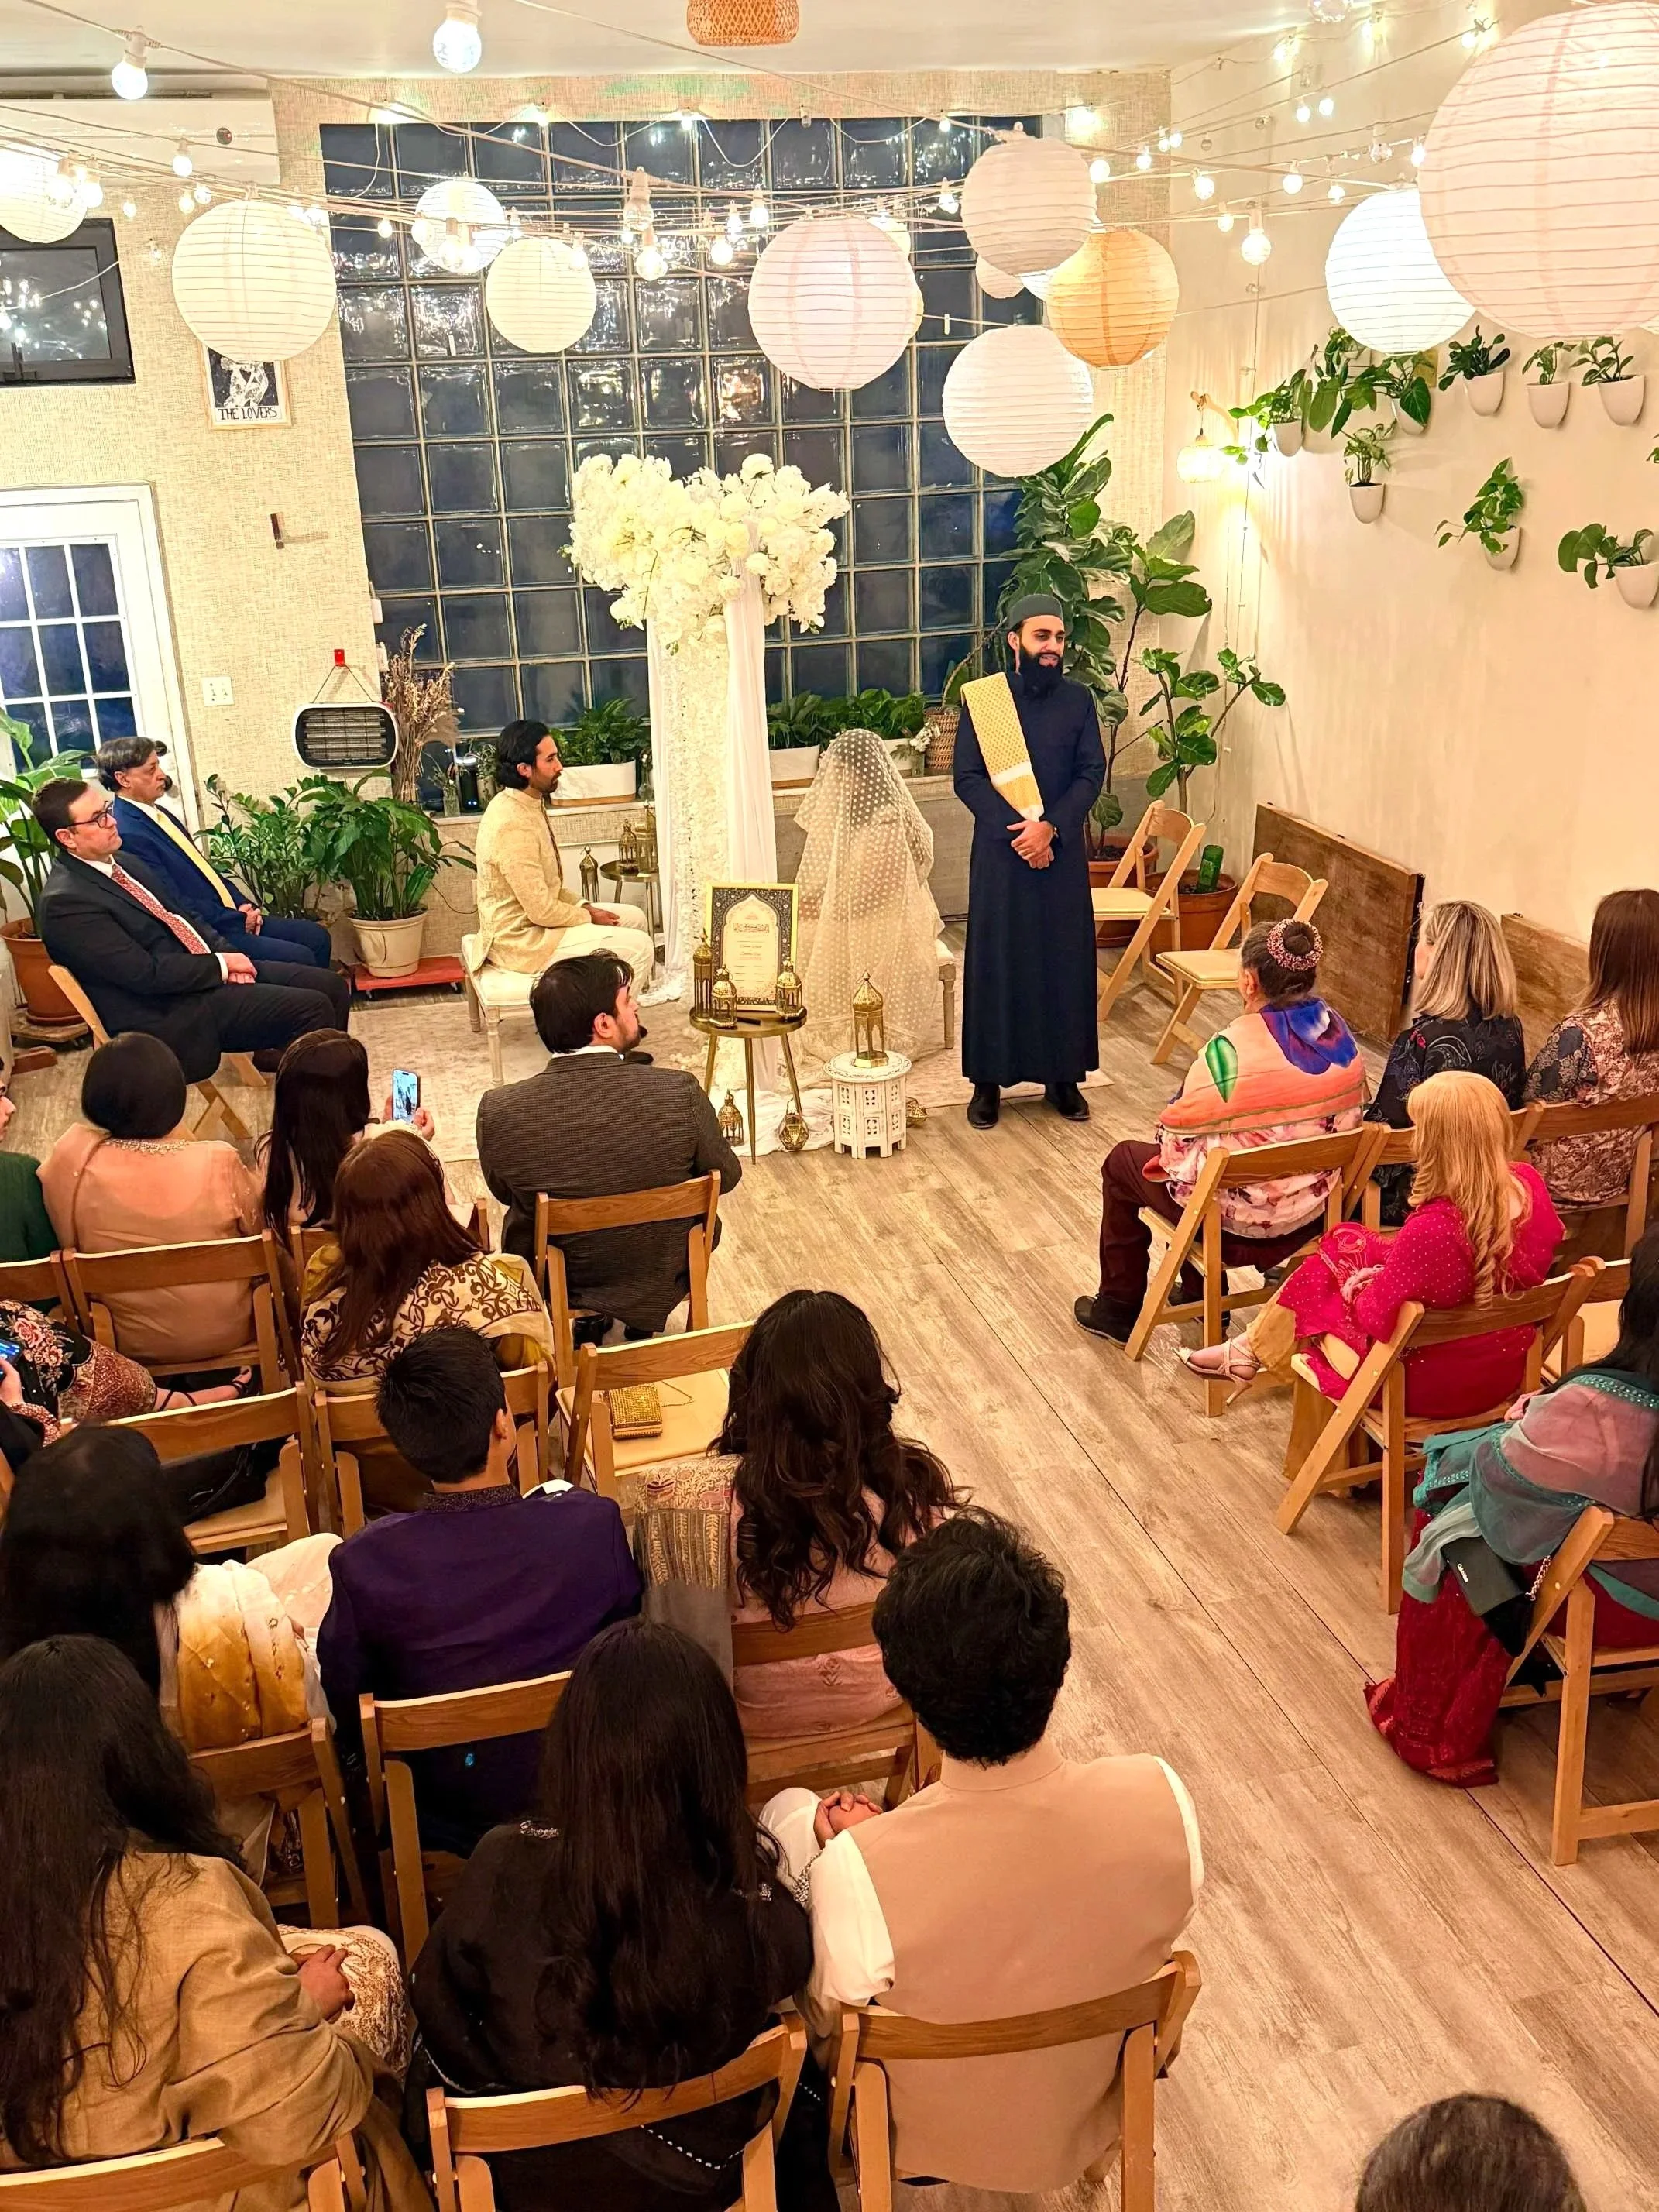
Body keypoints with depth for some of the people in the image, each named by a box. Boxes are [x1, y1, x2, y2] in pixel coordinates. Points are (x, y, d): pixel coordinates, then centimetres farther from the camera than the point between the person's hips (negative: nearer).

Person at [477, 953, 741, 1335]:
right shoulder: (679, 1093, -27)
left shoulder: (498, 1110, -24)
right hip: (658, 1285, -1)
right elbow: (726, 1175, -9)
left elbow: (504, 1192, -3)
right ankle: (642, 1320, 39)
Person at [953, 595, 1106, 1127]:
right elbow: (968, 777, -6)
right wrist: (1016, 830, -16)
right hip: (1000, 854, -2)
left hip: (1062, 853, 2)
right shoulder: (981, 699, -2)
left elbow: (1092, 773, -2)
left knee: (1065, 960, 6)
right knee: (995, 962, 2)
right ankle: (988, 1081, 11)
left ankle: (1063, 1076, 18)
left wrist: (1050, 826, -16)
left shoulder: (1077, 700, 4)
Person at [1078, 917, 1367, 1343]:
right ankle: (1201, 1292, 44)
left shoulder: (1232, 1048, -27)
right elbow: (1347, 1119, 7)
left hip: (1241, 1217, -7)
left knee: (1122, 1162, 19)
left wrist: (1167, 1134, 8)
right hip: (1314, 1207, 7)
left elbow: (1180, 1129, -15)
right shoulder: (1340, 1032, -7)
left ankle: (1119, 1308, 32)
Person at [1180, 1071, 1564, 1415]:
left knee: (1318, 1277, 13)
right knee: (1346, 1243, 18)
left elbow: (1379, 1315, -24)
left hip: (1431, 1388, -7)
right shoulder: (1529, 1185, -14)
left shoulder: (1431, 1231, -37)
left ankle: (1251, 1349, 41)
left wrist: (1363, 1289, 1)